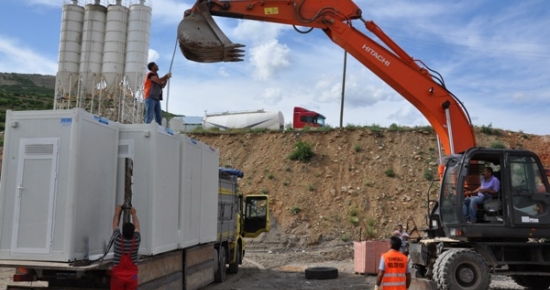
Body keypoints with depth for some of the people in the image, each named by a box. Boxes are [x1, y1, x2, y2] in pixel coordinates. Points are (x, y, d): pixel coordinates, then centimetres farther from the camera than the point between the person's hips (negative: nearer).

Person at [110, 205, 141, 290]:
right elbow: (137, 227, 10)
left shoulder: (118, 239, -12)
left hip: (118, 276, -1)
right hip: (132, 276, 1)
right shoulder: (136, 240, -9)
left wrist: (117, 212, 22)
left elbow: (115, 225, 7)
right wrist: (134, 214, 25)